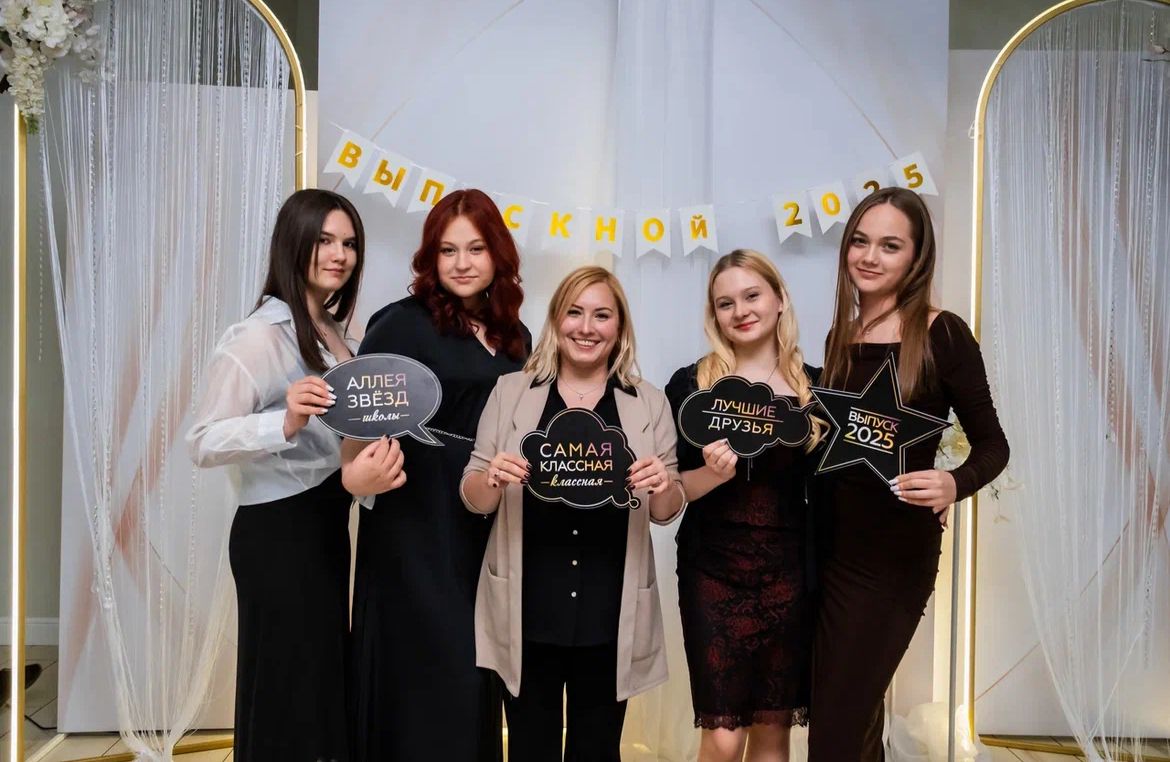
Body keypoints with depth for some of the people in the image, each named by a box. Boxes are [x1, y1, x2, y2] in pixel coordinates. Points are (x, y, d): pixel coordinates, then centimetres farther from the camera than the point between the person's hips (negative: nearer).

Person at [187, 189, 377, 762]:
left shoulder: (336, 332, 10)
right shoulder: (259, 335, -16)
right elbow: (203, 443, -22)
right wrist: (285, 422, -35)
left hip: (329, 521, 8)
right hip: (278, 531, -8)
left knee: (326, 679, 18)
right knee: (286, 687, 4)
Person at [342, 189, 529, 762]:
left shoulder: (514, 337, 11)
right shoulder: (403, 324, -7)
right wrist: (358, 468, -34)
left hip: (490, 531, 6)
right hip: (420, 527, -5)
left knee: (474, 673, 14)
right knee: (423, 676, 1)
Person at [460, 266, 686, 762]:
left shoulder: (649, 404, 3)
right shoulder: (510, 392, 2)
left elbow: (665, 512, 6)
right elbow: (474, 500, 4)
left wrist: (664, 486, -16)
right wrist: (492, 479, -19)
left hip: (611, 618, 1)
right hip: (528, 612, 0)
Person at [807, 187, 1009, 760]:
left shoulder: (942, 334, -10)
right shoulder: (841, 336, 7)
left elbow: (992, 443, -7)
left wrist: (955, 484, -25)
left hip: (898, 551, -5)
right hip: (834, 542, 5)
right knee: (855, 712, 18)